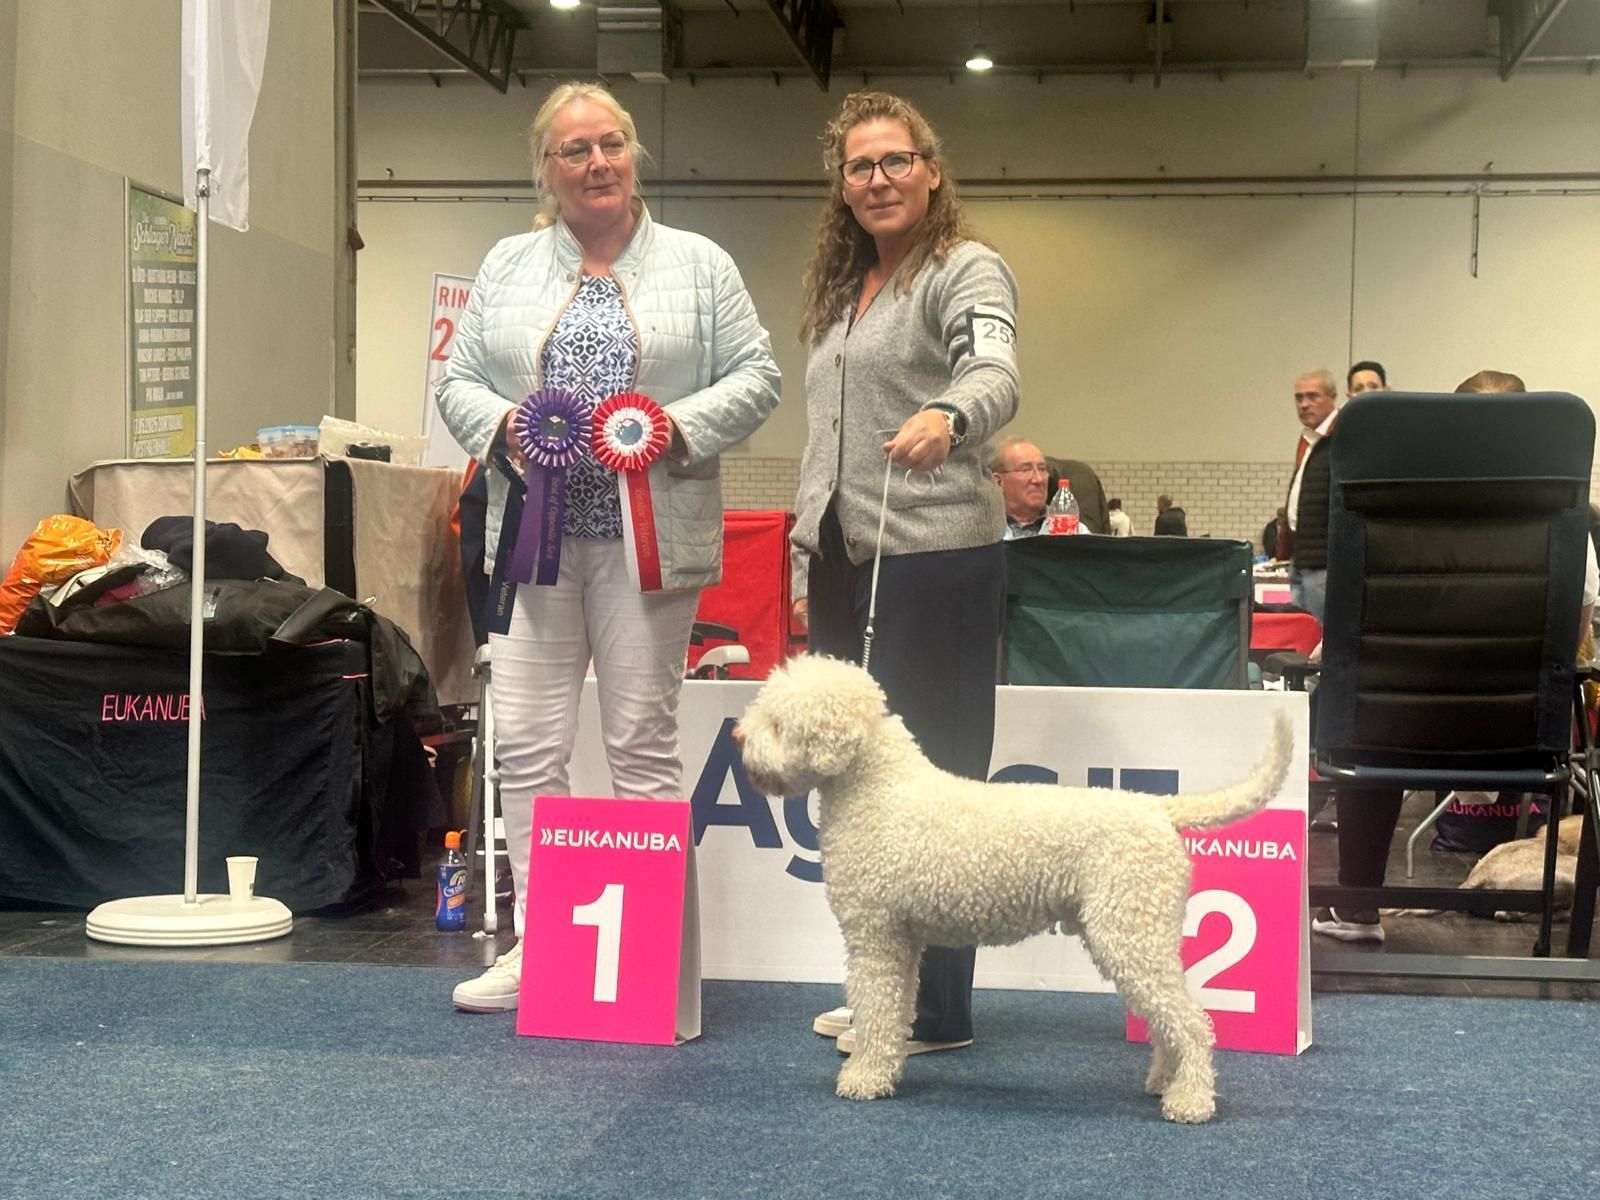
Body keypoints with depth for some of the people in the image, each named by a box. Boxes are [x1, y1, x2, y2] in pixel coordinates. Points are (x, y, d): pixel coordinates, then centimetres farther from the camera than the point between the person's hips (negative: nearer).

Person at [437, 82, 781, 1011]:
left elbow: (756, 377, 3)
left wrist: (684, 426, -13)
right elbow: (459, 381, 12)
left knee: (645, 743, 1)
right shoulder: (507, 269, 14)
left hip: (649, 538, -2)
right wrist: (500, 425, -9)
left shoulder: (700, 266, 7)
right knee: (528, 743, 1)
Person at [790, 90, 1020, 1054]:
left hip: (936, 559, -8)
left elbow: (995, 375, -25)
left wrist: (947, 416, -47)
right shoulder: (841, 291, 20)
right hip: (847, 560, 8)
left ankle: (938, 1010, 2)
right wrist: (808, 555, 22)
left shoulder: (966, 271, -5)